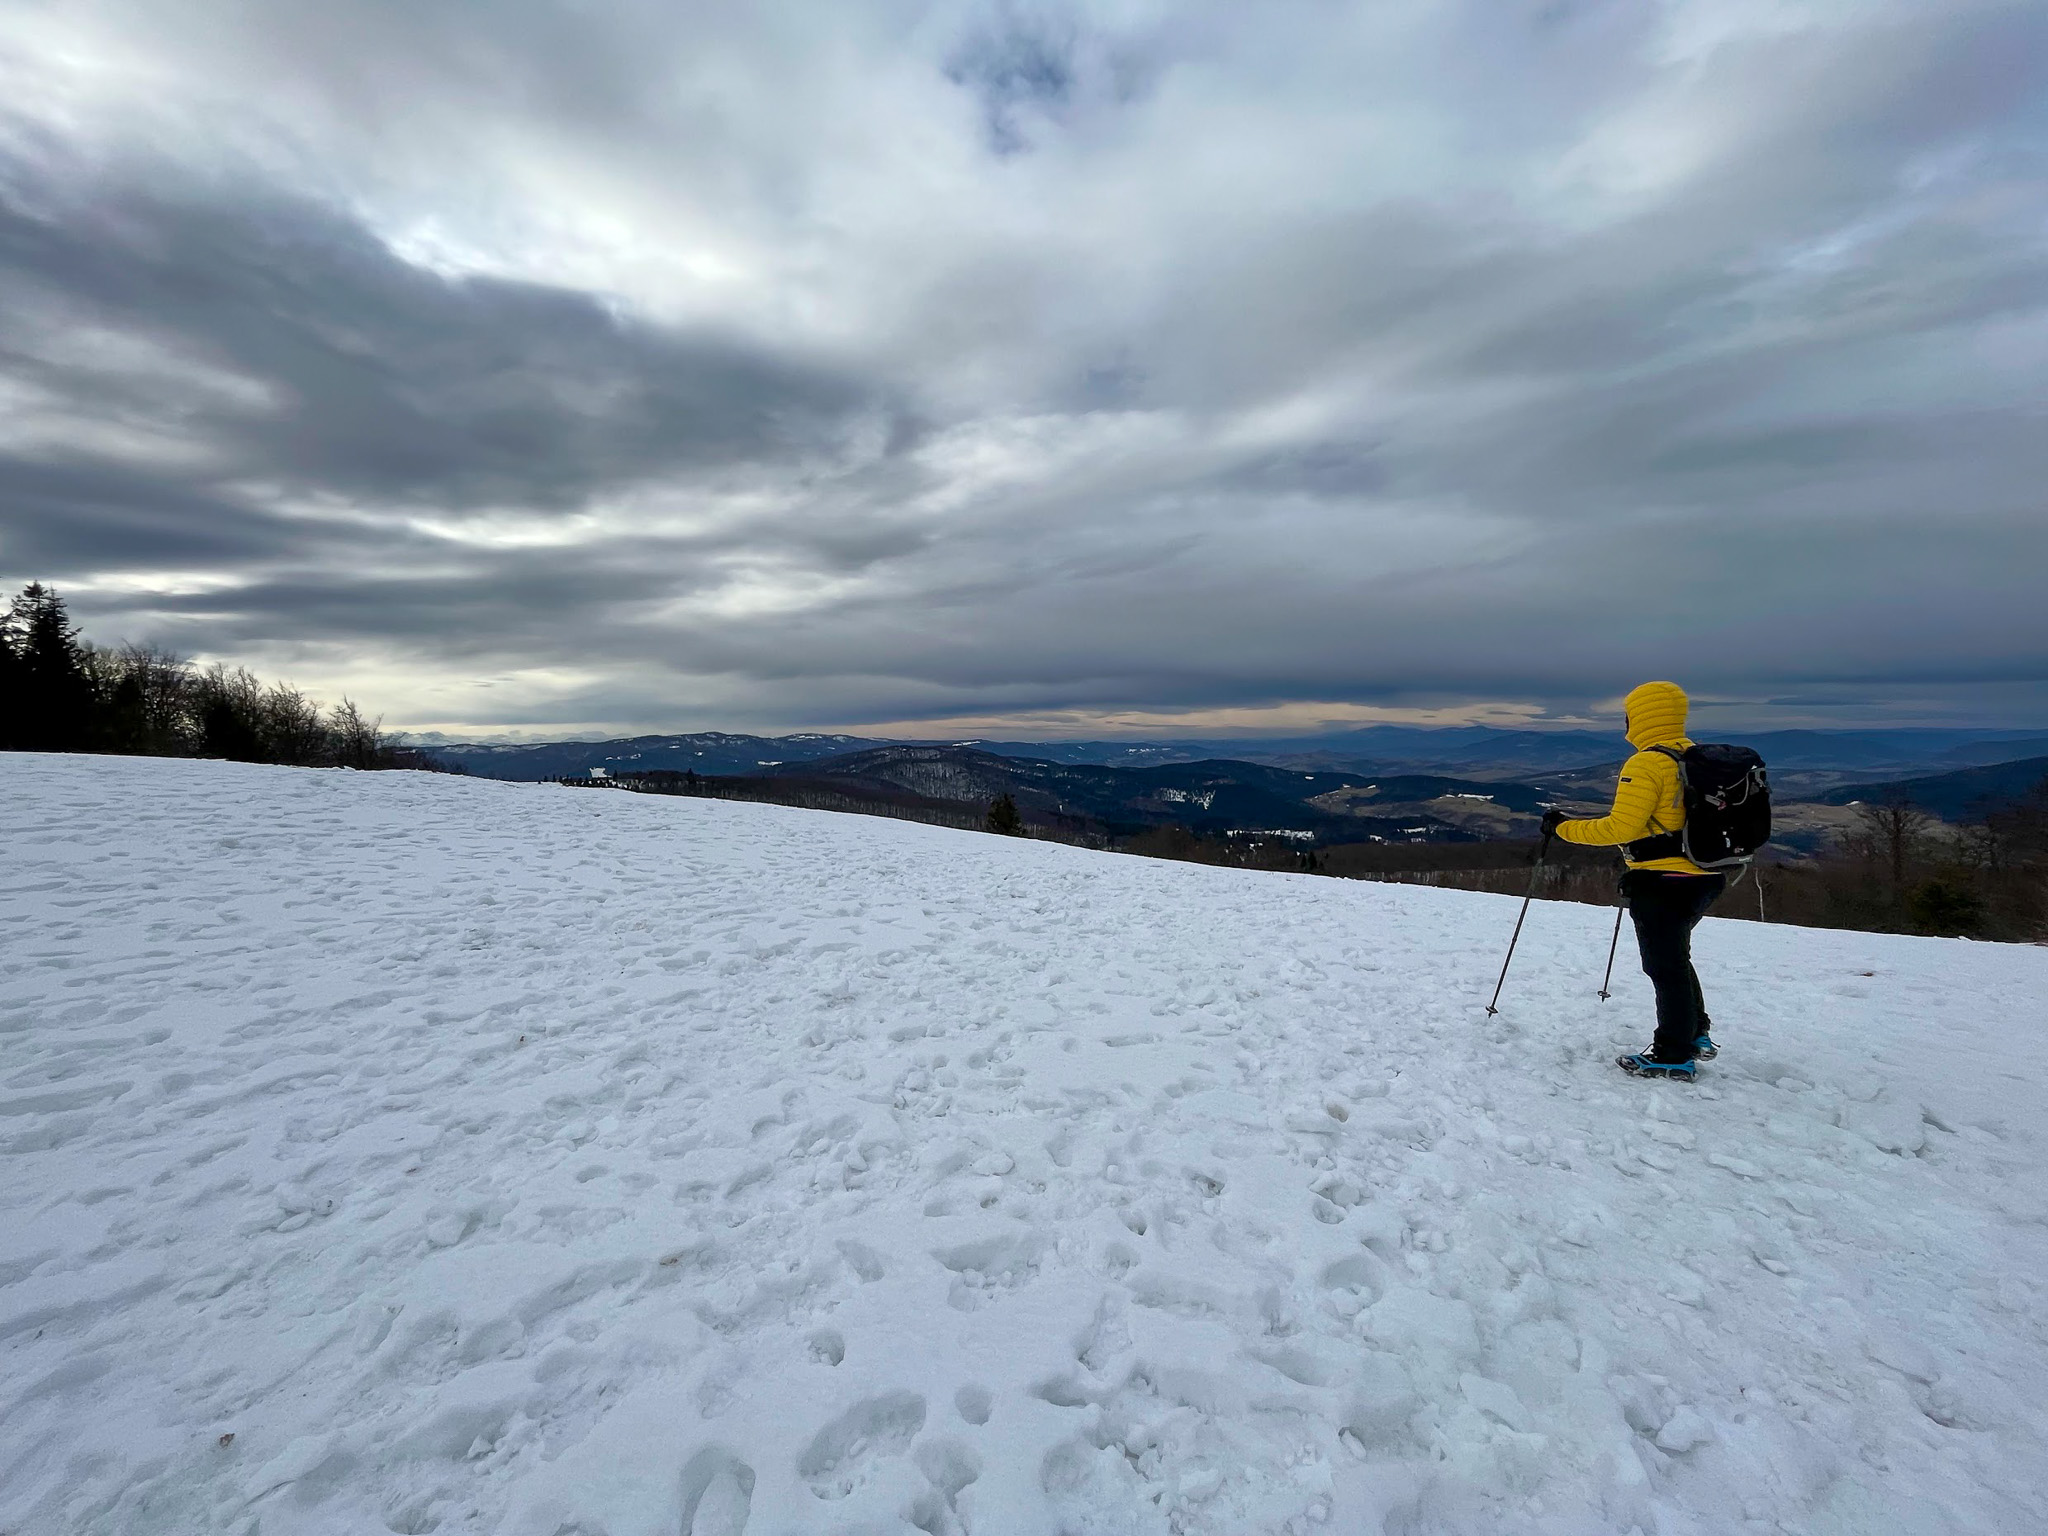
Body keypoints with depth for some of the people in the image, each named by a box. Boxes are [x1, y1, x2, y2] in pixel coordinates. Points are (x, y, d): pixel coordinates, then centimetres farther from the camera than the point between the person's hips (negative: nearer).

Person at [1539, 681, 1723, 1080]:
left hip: (1662, 882, -9)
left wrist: (1564, 826, -14)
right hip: (1701, 879, 9)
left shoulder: (1646, 764, -19)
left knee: (1665, 965, 3)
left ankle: (1674, 1056, 13)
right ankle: (1696, 1034, 37)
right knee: (1675, 956, 25)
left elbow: (1621, 827, -23)